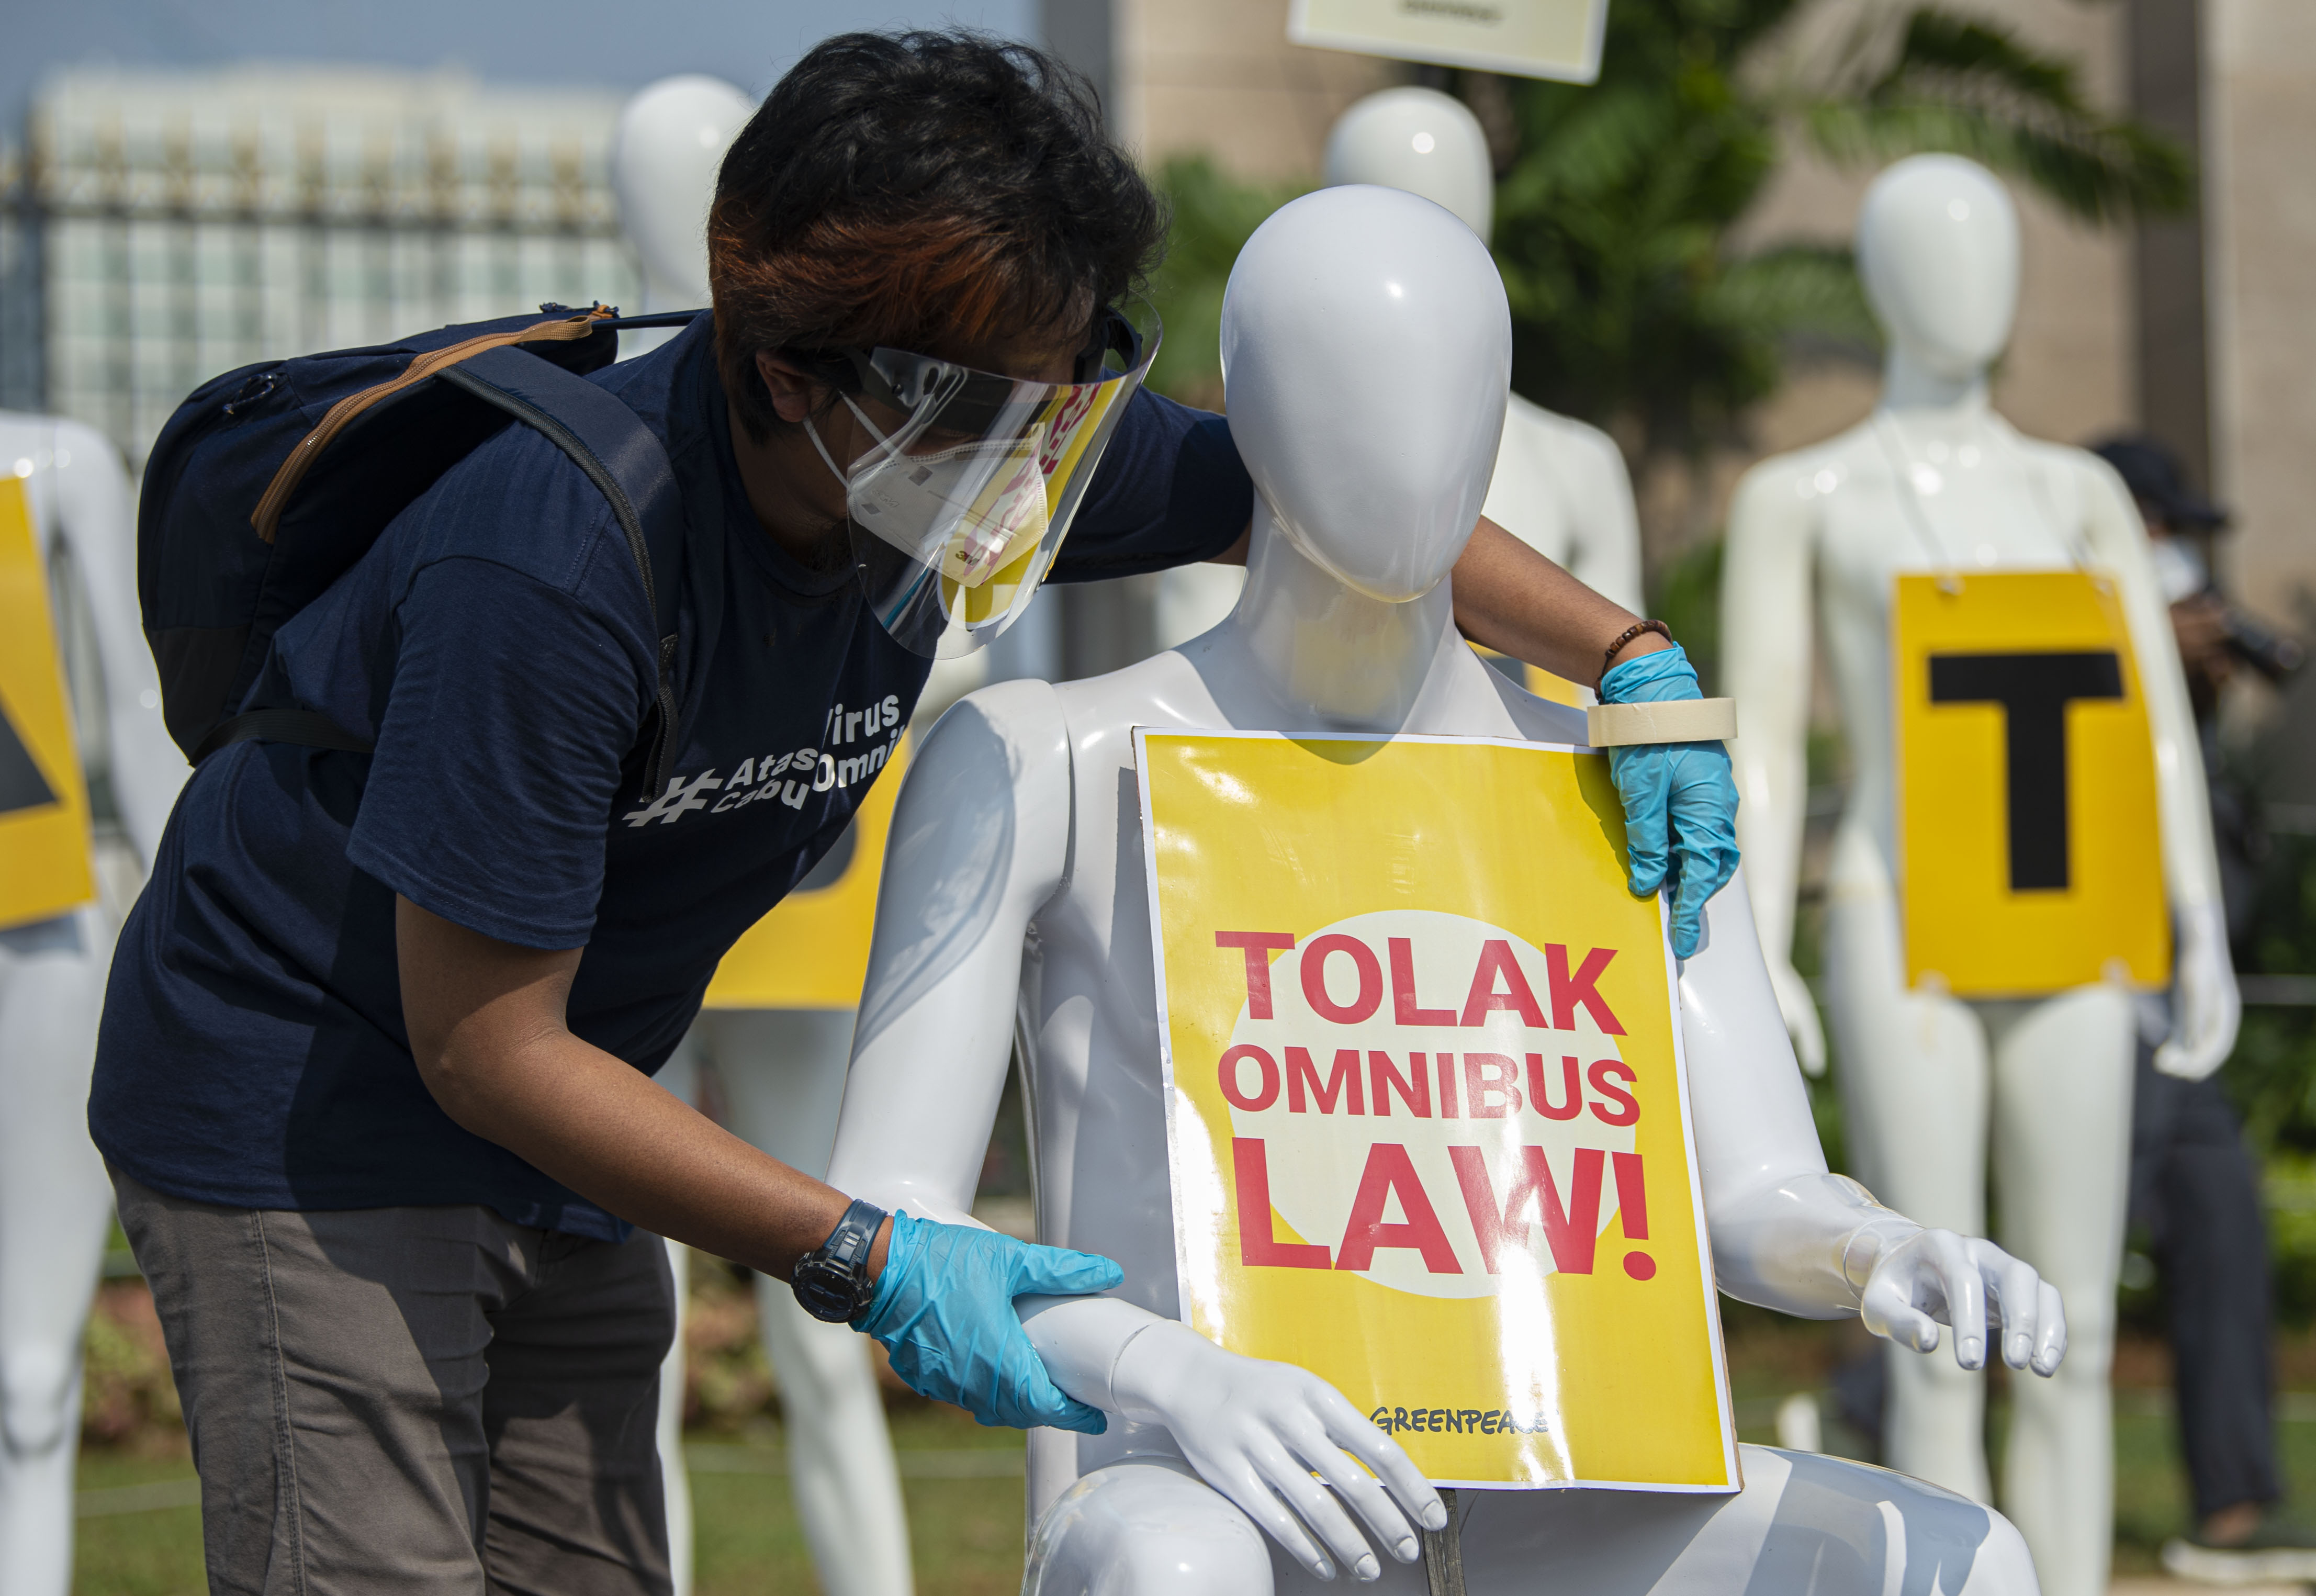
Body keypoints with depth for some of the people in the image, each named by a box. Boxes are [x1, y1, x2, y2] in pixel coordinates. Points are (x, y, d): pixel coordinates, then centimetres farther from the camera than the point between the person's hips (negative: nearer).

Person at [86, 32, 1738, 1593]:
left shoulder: (974, 444, -11)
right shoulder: (551, 572, -33)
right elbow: (484, 1050, -27)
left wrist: (1634, 666, -4)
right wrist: (863, 1259, -30)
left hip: (542, 1136, 8)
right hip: (306, 1116, -7)